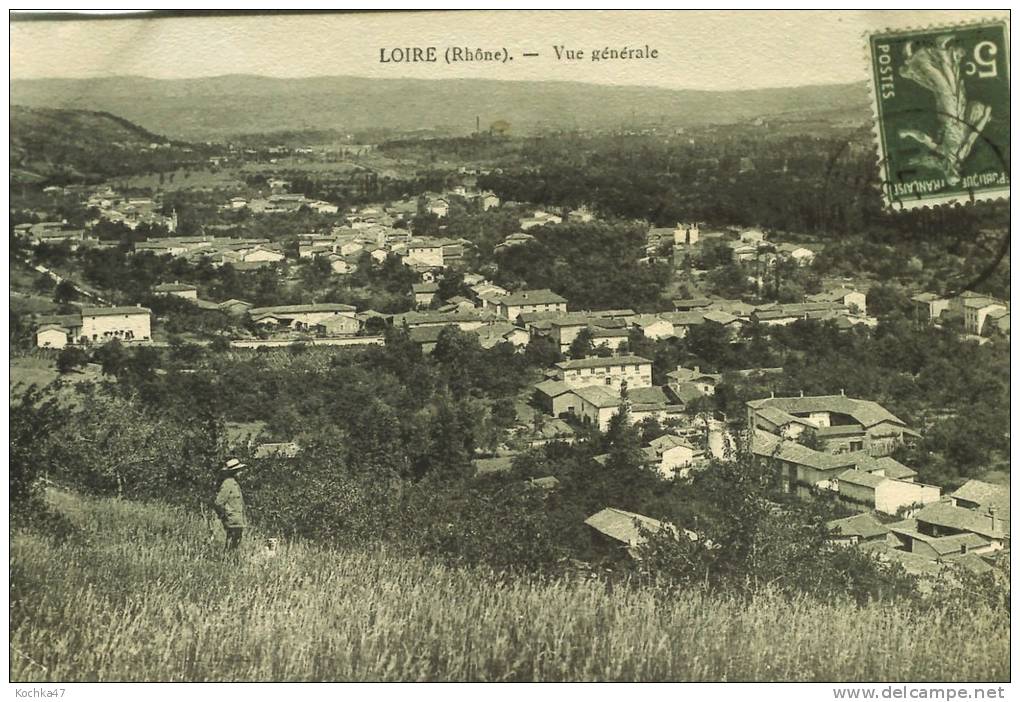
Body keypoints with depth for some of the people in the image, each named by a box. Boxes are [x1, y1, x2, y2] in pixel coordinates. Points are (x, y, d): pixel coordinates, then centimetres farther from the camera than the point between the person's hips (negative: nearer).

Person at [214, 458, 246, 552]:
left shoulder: (233, 483, 17)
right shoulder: (227, 483, -14)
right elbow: (219, 503, -21)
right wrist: (224, 515, -12)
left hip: (238, 522, 10)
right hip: (233, 522, -10)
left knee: (236, 547, 13)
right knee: (231, 548, -8)